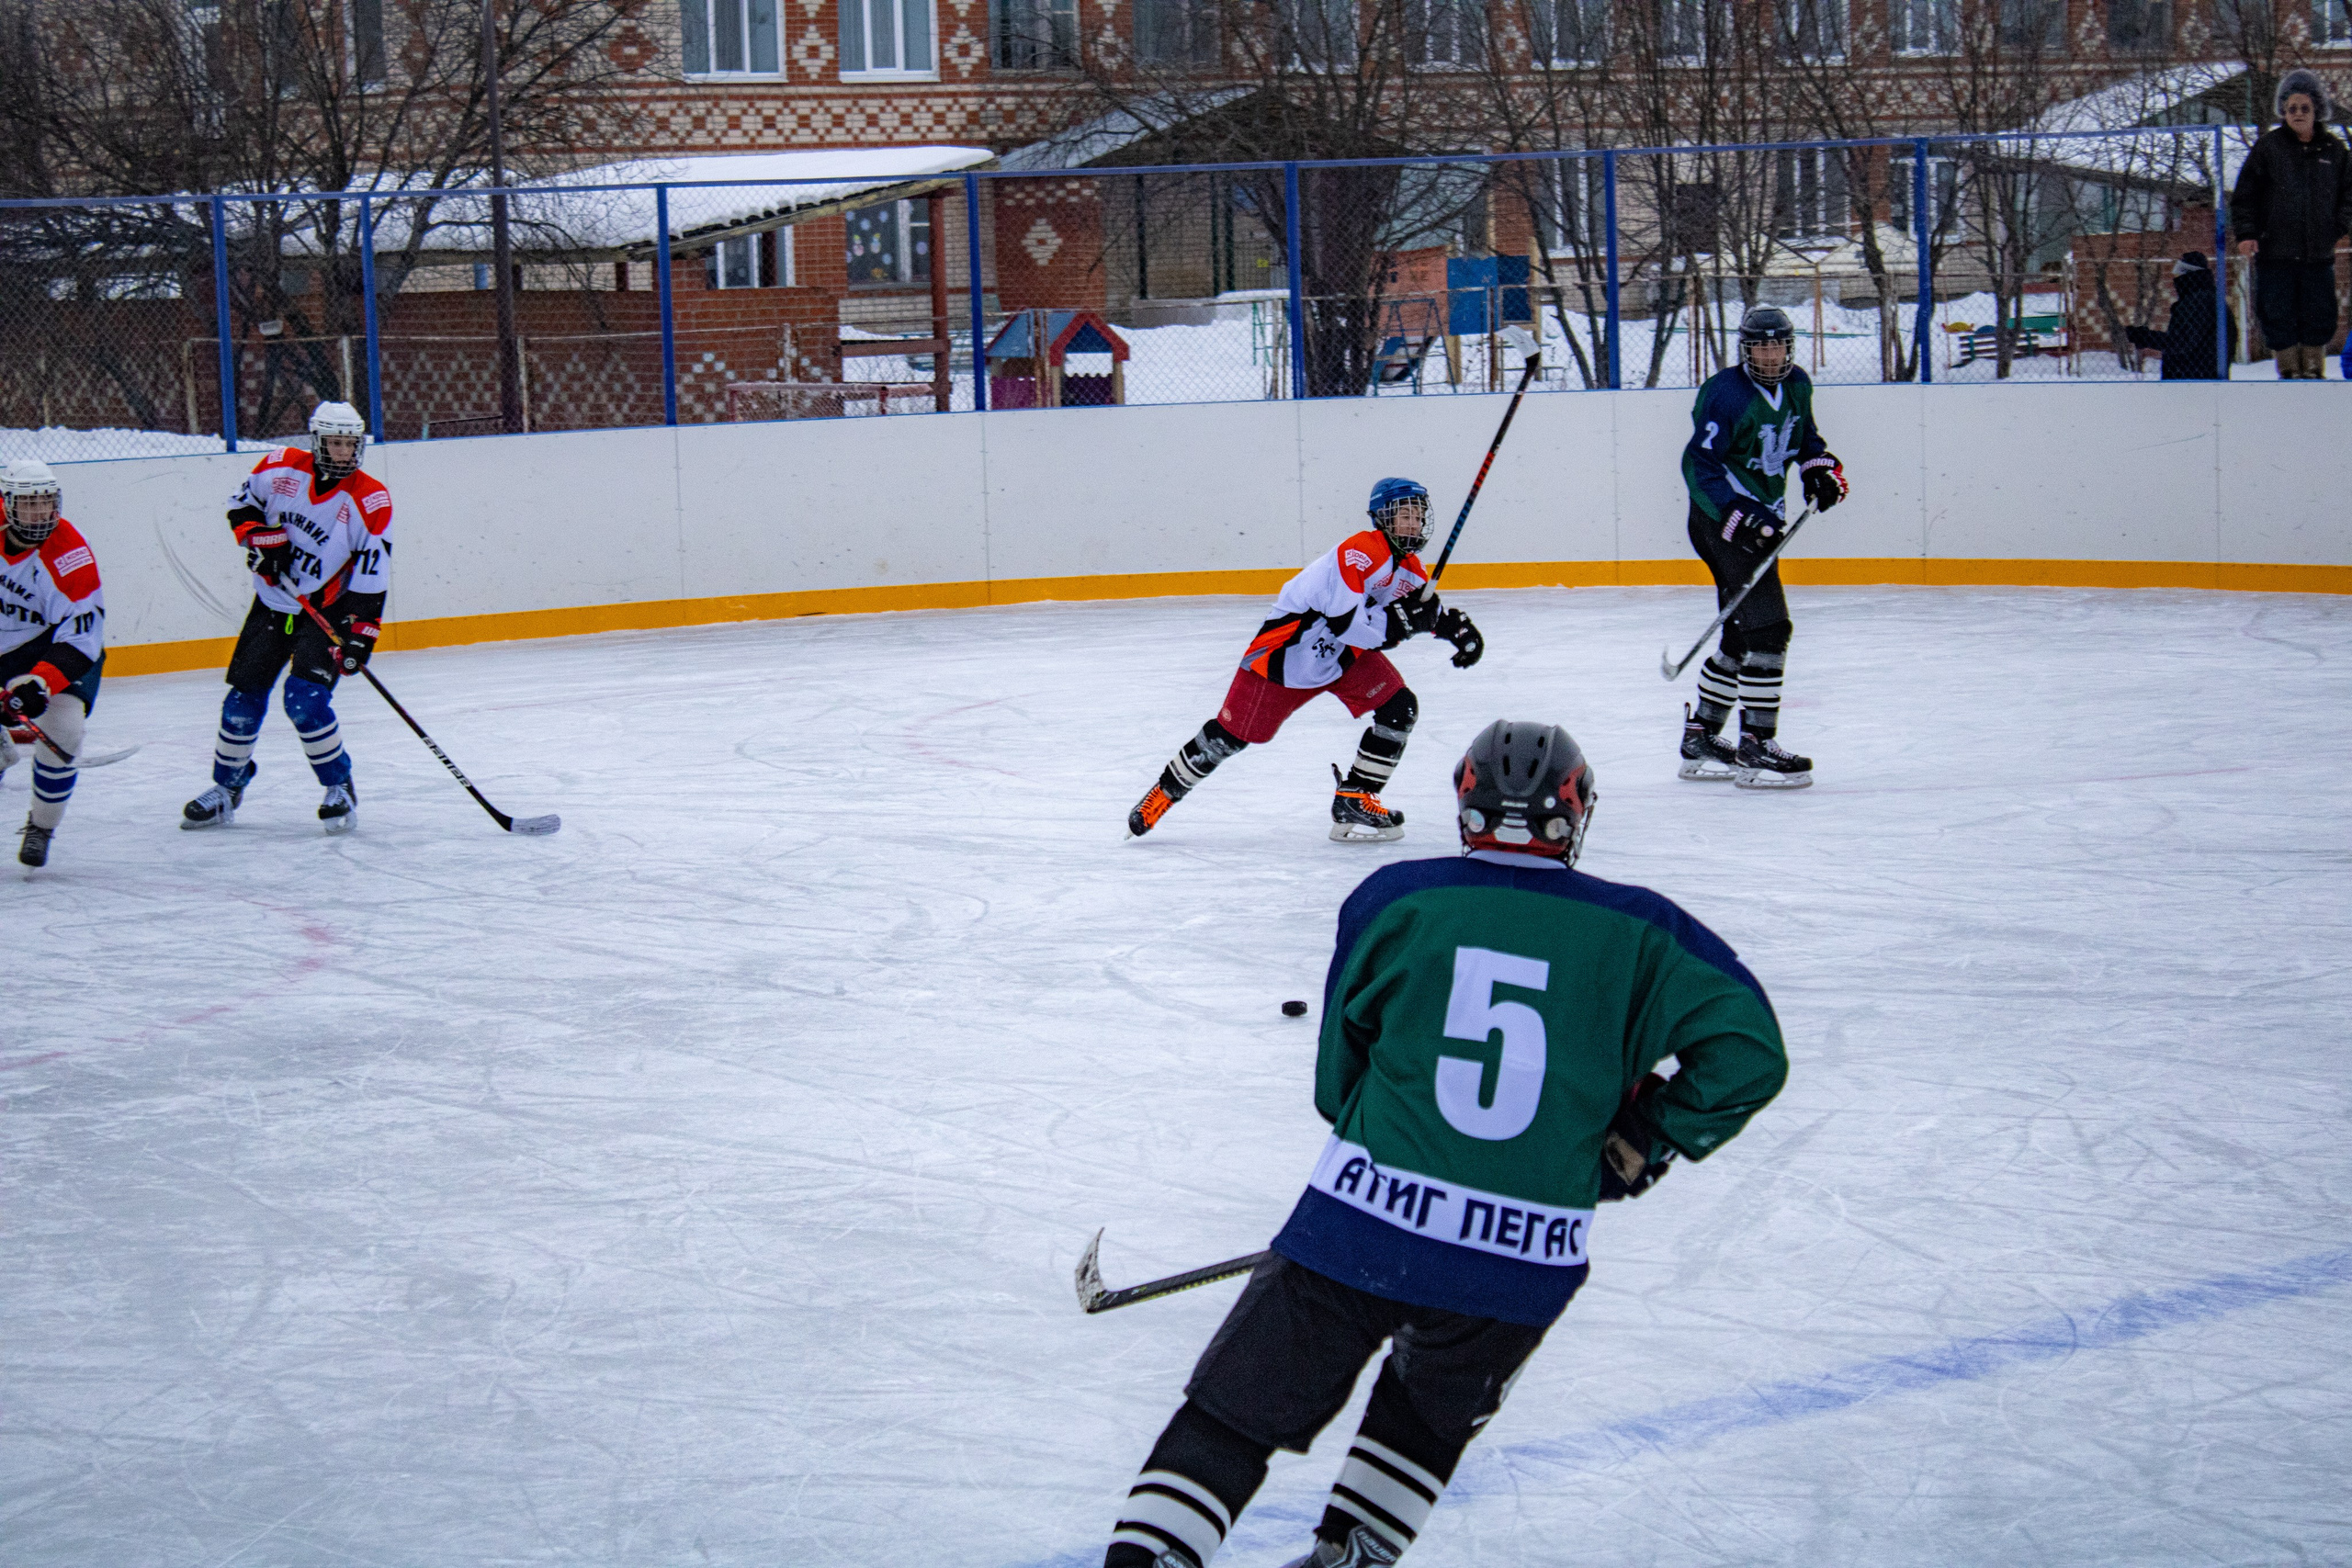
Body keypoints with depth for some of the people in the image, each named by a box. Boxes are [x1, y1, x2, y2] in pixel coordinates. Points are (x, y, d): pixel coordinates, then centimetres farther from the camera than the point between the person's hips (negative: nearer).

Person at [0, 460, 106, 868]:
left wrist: (40, 683, -39)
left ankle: (41, 829, -4)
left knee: (61, 727, -23)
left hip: (67, 649, -4)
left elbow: (81, 638, -28)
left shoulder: (70, 555, -26)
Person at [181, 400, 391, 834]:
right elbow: (242, 502, 9)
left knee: (306, 699, -19)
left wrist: (361, 634, -23)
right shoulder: (282, 467, -8)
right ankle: (227, 789, 23)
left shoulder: (371, 500, -15)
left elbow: (373, 574, -16)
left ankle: (340, 788, -2)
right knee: (244, 699, 5)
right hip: (272, 602, 4)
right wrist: (260, 536, -10)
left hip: (327, 609, -3)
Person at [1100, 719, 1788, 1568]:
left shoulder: (1395, 899, 4)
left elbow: (1340, 1072, 12)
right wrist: (1640, 1143, 11)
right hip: (1521, 1263, 1)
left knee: (1232, 1414, 10)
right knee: (1431, 1416, 30)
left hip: (1363, 1220, -1)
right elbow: (1748, 1049, 0)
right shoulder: (1633, 931, 3)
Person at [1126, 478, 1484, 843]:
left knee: (1400, 708, -9)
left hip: (1350, 654, 8)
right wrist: (1401, 620, -31)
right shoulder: (1359, 552, -27)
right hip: (1292, 645, -8)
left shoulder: (1410, 568, 2)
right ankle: (1166, 792, 16)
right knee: (1232, 732, -3)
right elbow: (1345, 622, -34)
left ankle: (1354, 802, -1)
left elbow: (1430, 609, 23)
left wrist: (1459, 628, 6)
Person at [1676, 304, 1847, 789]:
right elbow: (1700, 464, -19)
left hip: (1759, 519, 9)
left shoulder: (1796, 386, 7)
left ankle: (1701, 739, 25)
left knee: (1742, 635, 14)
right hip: (1722, 519, -9)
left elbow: (1804, 434, 27)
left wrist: (1820, 468, 8)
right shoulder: (1726, 393, -18)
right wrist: (1739, 514, -27)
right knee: (1768, 628, -16)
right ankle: (1756, 747, -12)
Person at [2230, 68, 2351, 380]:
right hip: (2275, 251, -2)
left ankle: (2313, 370, 16)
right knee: (2278, 316, 0)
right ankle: (2289, 371, 10)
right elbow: (2244, 194, 1)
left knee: (2318, 318, 5)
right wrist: (2246, 233, -7)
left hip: (2319, 252, 2)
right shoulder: (2267, 146, 0)